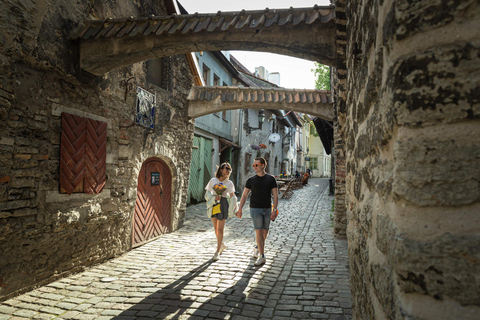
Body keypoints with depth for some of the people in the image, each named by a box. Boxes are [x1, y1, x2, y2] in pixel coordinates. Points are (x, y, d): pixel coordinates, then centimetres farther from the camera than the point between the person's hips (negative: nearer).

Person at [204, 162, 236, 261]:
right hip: (213, 204, 2)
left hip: (223, 205, -2)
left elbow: (232, 197, 1)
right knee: (216, 229, 12)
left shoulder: (229, 183, 1)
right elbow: (207, 193, 6)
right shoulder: (213, 180, 3)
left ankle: (217, 251, 4)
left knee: (220, 229, -5)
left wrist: (232, 211, -7)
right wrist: (214, 197, -13)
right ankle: (222, 245, 36)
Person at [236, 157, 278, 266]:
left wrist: (274, 210, -7)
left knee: (265, 232, 10)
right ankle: (262, 256, -3)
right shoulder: (251, 180, 3)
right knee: (259, 232, -8)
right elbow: (244, 195, 6)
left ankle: (258, 248, 34)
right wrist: (240, 209, 0)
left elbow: (275, 195, 1)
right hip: (255, 209, -1)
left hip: (267, 209, 1)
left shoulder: (271, 179, 2)